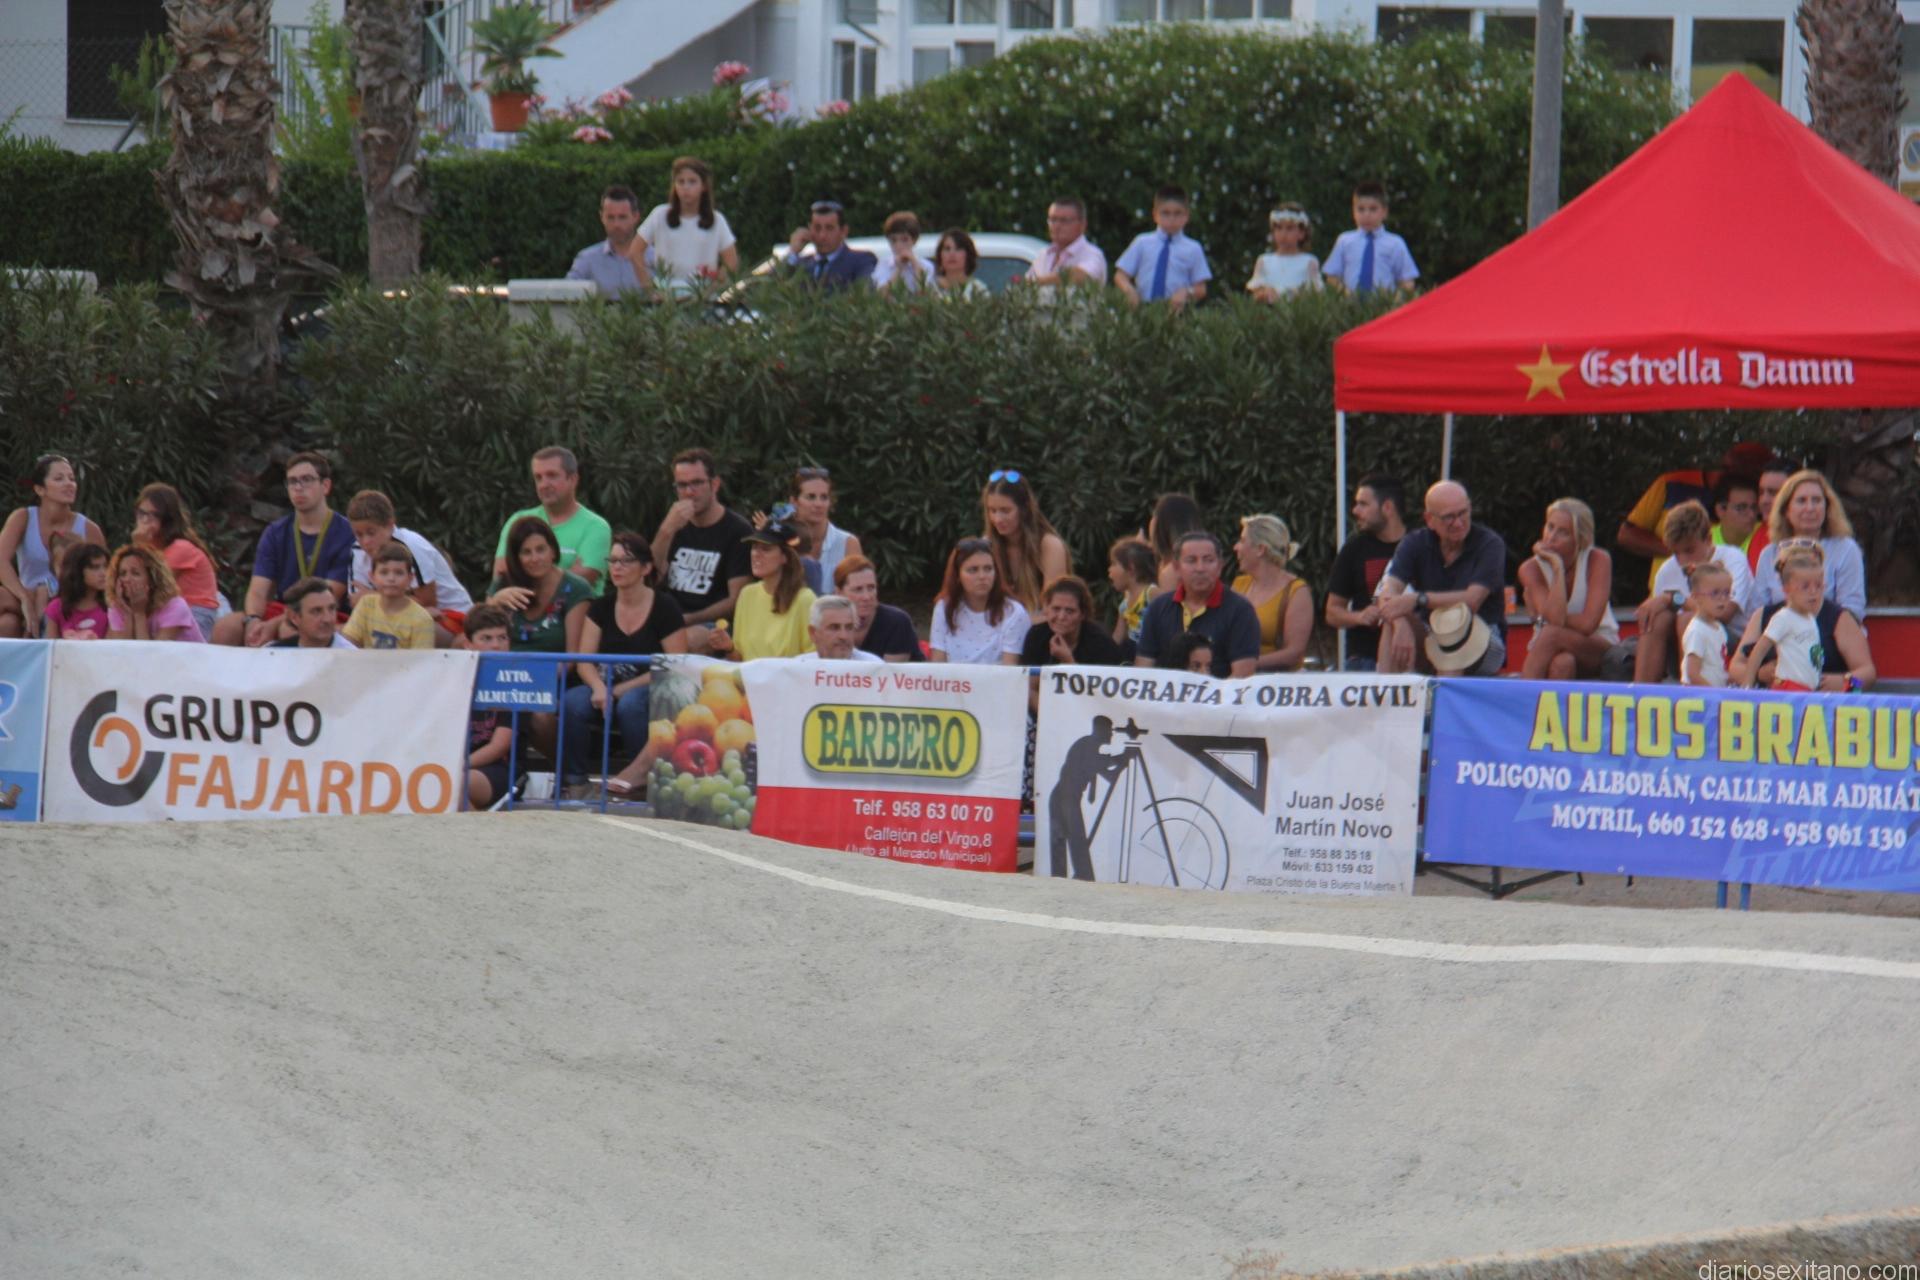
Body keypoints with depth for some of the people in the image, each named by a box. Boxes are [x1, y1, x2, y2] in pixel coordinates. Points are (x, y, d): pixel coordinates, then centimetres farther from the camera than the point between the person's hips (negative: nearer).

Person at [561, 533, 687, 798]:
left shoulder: (665, 608, -4)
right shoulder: (601, 607, 10)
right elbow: (584, 661, 5)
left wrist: (620, 690, -14)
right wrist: (599, 688, -19)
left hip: (650, 691, -4)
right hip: (609, 688, 4)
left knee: (630, 704, -39)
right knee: (573, 702, -30)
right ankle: (575, 779, -18)